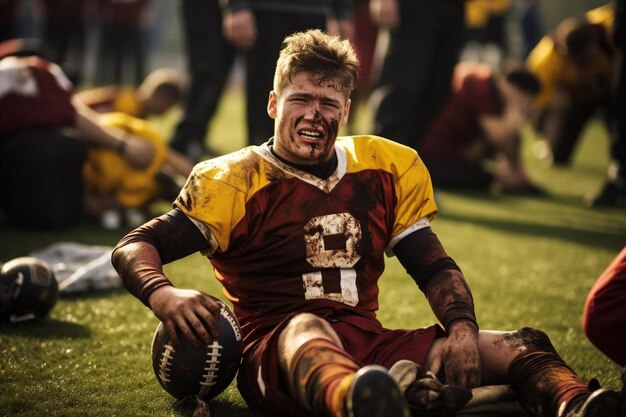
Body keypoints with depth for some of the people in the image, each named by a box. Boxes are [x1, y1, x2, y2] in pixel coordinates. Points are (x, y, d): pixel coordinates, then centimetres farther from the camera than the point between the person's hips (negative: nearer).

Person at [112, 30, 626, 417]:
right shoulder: (234, 181, 4)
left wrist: (461, 329, -6)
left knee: (523, 347, -14)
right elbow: (135, 246, -2)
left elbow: (435, 267, 16)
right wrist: (162, 294, -26)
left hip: (370, 350, 5)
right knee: (307, 331, -41)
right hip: (275, 355, -5)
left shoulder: (386, 169, 15)